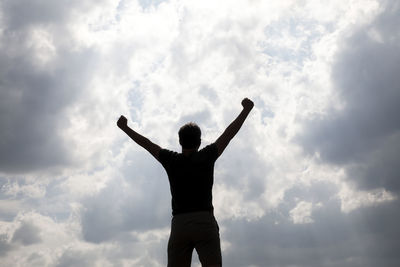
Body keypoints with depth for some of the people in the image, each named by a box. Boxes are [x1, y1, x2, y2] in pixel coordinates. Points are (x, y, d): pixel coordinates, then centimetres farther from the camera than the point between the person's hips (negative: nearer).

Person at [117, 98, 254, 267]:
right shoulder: (206, 157, 5)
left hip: (179, 225, 2)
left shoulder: (171, 160, 10)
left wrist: (124, 127, 32)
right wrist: (246, 109, 15)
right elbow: (229, 133, 8)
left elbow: (145, 143, 20)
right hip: (205, 223, -2)